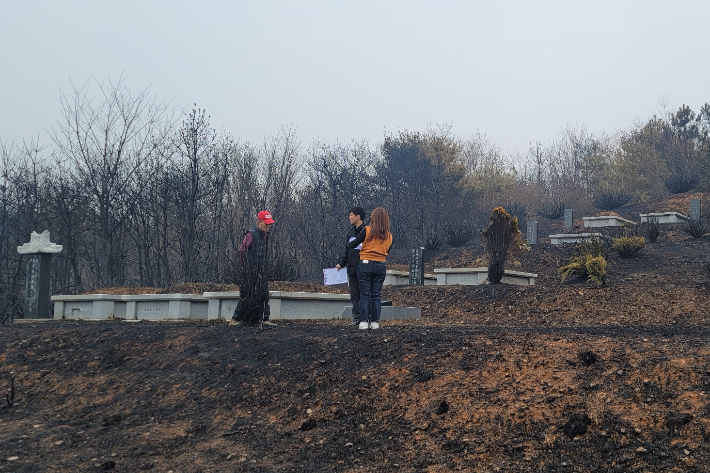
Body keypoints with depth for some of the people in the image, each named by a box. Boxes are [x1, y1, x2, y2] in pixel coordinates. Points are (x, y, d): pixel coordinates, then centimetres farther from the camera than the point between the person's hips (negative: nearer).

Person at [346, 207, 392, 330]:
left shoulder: (367, 230, -8)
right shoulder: (389, 236, 4)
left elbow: (353, 244, -3)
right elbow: (387, 252, 12)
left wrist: (347, 244, 18)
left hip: (365, 265, -3)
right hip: (381, 266, 3)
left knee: (364, 294, 2)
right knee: (376, 295, 8)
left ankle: (364, 322, 0)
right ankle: (375, 322, 7)